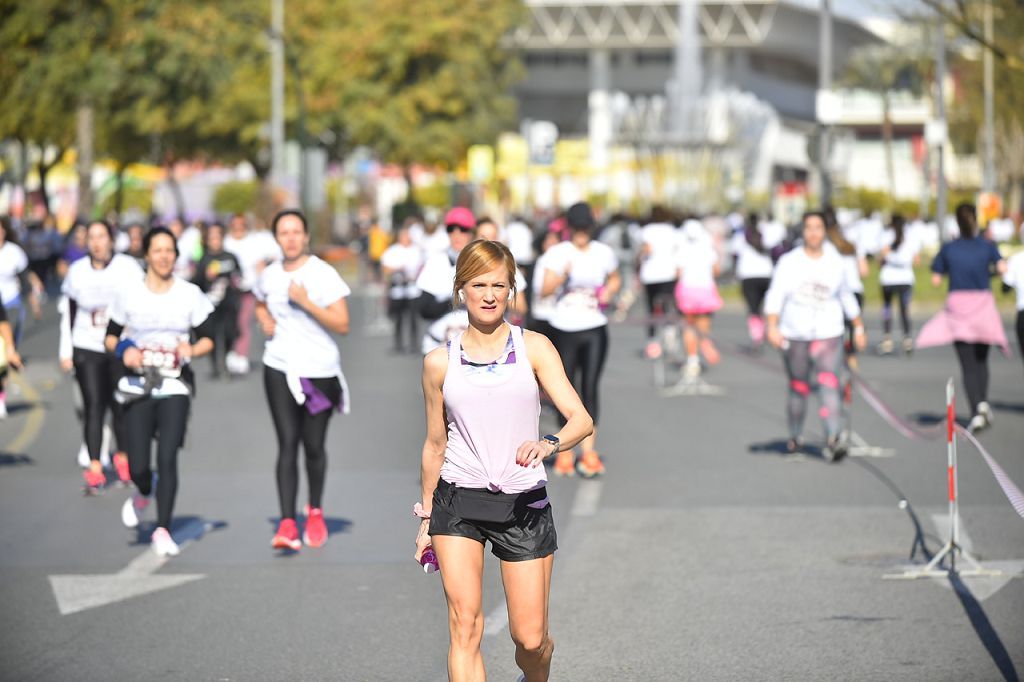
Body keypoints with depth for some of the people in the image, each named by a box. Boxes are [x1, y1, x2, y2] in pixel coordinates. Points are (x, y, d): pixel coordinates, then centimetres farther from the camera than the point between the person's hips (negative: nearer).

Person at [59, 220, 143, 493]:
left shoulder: (128, 268, 0)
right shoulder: (77, 271, 7)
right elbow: (67, 313, 13)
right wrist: (66, 351, 9)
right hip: (87, 348, 1)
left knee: (121, 405, 1)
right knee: (93, 407, -7)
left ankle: (123, 458, 24)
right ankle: (94, 468, -9)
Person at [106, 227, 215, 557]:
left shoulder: (190, 295, 2)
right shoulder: (129, 294, 2)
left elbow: (207, 339, 7)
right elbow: (110, 336, 10)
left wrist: (192, 350, -15)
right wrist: (124, 350, -12)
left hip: (175, 386, 0)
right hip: (138, 386, 0)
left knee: (167, 457, -13)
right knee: (137, 464, -4)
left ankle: (162, 530, -7)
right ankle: (142, 494, 33)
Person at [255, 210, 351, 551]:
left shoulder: (323, 274, -8)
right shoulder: (269, 275, 6)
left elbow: (342, 324, -13)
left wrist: (306, 303, -23)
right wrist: (265, 320, 6)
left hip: (319, 370, -2)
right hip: (280, 369, 2)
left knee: (314, 446, 6)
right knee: (287, 444, -8)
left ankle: (315, 510, 31)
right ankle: (287, 524, -13)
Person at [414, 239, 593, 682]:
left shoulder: (534, 347, 1)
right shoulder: (440, 362, 5)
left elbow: (581, 419, -8)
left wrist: (550, 444, -29)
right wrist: (426, 518, 18)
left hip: (524, 503, 0)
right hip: (459, 500, 1)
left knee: (530, 638, 3)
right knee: (465, 625, -14)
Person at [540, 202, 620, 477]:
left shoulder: (604, 253, 4)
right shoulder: (557, 253, -2)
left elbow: (615, 279, 22)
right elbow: (545, 290, -11)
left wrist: (609, 291, 0)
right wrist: (562, 276, -30)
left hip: (595, 329, 0)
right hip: (565, 329, 0)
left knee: (590, 389, -7)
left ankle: (589, 451, -6)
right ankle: (564, 449, 16)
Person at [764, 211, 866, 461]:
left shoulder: (836, 262, 5)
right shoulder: (789, 262, -1)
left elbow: (847, 297, 18)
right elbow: (775, 295, -8)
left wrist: (859, 328, 21)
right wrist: (773, 327, -21)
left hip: (828, 335, 0)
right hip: (794, 335, 0)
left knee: (829, 385, -16)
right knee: (798, 389, 8)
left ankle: (832, 441, -26)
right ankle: (795, 436, 30)